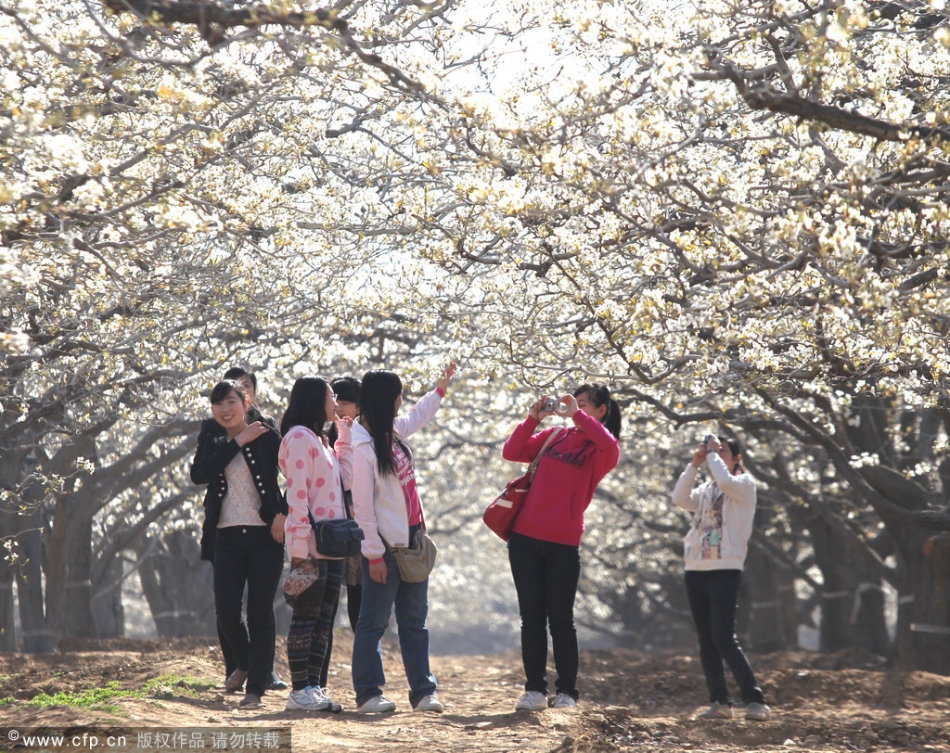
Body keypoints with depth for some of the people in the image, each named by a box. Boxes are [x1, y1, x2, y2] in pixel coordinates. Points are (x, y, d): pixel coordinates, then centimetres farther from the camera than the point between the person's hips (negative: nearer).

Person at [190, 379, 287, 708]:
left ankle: (256, 688, 3)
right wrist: (238, 441, -7)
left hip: (264, 535, -3)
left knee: (261, 613, -3)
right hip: (227, 536, 3)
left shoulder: (267, 437, 4)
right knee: (226, 611, -4)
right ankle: (245, 663, 26)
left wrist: (283, 514, -11)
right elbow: (198, 474, -8)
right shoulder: (212, 444, 12)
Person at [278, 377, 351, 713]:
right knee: (306, 616, -6)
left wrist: (345, 430, 18)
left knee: (324, 620, 8)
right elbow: (297, 494, -16)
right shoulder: (299, 437, -9)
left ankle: (314, 686, 10)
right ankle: (299, 690, -3)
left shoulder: (320, 440, 21)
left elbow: (344, 478, 18)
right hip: (312, 546, -9)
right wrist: (301, 549, -21)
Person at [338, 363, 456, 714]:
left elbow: (417, 417, 34)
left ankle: (423, 691, 13)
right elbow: (362, 505, -17)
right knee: (374, 621, 1)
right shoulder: (362, 447, -17)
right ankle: (368, 693, 7)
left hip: (411, 540, 9)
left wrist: (441, 387, 42)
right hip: (385, 544, -9)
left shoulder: (394, 431, 8)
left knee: (414, 620, 9)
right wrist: (374, 554, -16)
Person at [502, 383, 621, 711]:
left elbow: (609, 446, -25)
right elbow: (511, 452, 10)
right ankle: (535, 690, 10)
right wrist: (533, 418, -1)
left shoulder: (601, 451, 0)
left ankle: (566, 693, 8)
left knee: (560, 619, 0)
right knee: (531, 618, 5)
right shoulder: (554, 436, 12)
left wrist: (576, 415, -19)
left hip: (563, 544, -4)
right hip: (526, 538, 4)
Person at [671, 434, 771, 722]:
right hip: (696, 571, 7)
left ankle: (756, 701, -14)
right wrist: (695, 463, -1)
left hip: (725, 571, -7)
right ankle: (720, 702, 9)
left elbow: (725, 481, -21)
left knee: (724, 638, -16)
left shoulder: (744, 484, 1)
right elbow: (679, 498, 2)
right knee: (706, 641, 5)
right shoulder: (706, 489, 18)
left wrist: (713, 454, -7)